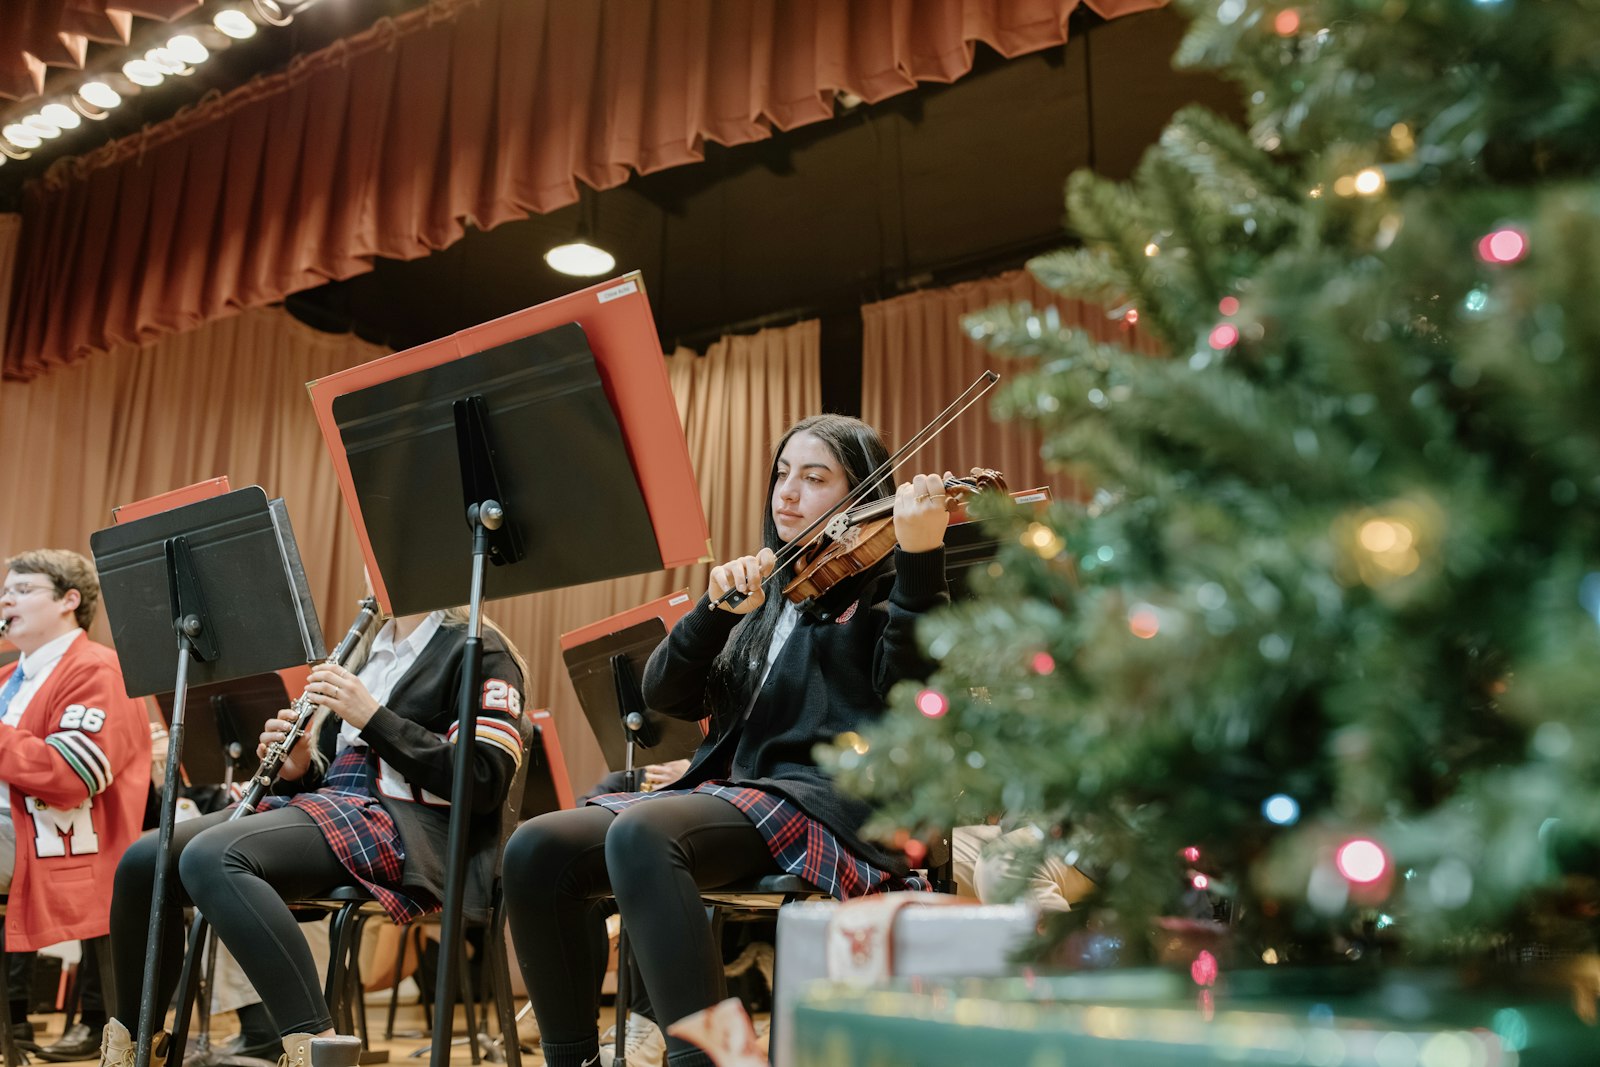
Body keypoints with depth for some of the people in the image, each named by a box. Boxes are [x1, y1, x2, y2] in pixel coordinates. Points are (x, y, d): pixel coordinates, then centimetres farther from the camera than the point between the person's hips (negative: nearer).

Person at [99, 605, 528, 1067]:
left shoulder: (478, 649, -1)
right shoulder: (365, 649, 23)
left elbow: (485, 783, -14)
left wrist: (373, 717, -15)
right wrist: (295, 768, 1)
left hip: (406, 828, -8)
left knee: (211, 857, -30)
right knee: (144, 861, -8)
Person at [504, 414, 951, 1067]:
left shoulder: (881, 591, 7)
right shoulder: (765, 596, 23)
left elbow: (913, 687, -15)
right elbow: (665, 694, 12)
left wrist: (920, 559, -26)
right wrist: (719, 610, -5)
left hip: (824, 800, -6)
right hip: (728, 790, 7)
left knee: (639, 834, -34)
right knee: (536, 849, -14)